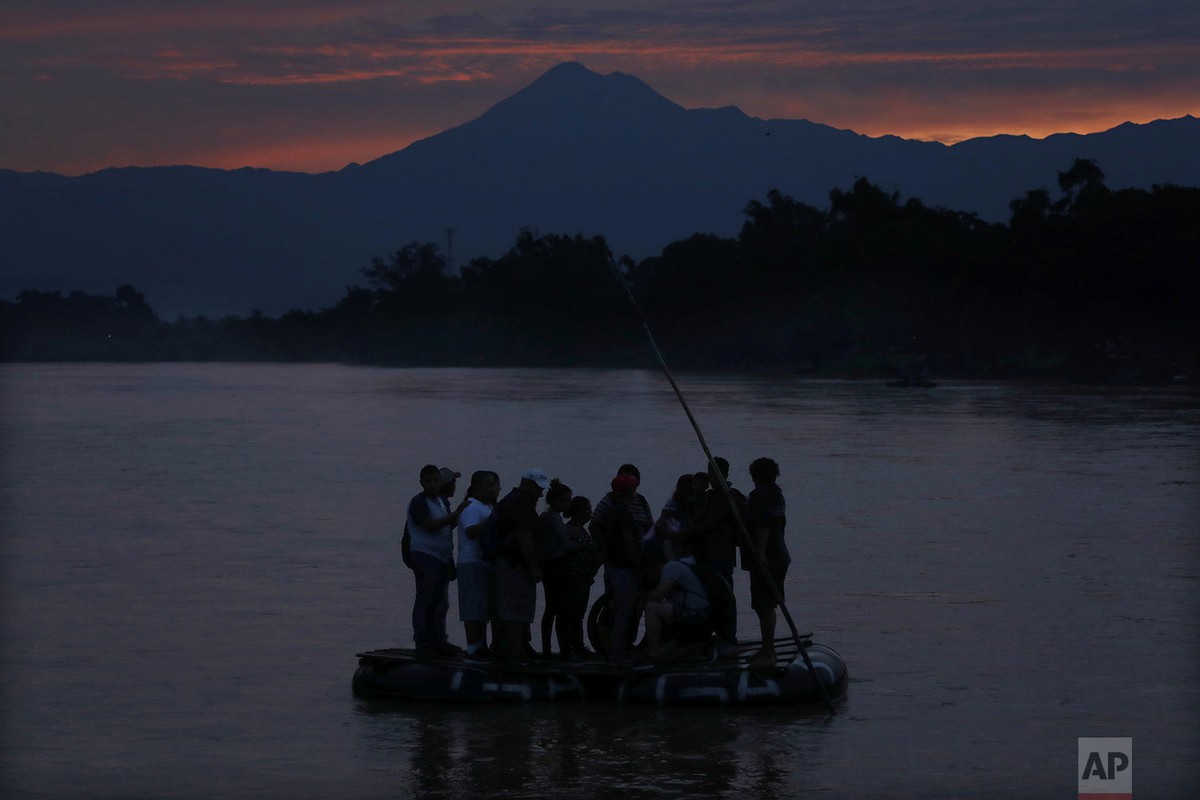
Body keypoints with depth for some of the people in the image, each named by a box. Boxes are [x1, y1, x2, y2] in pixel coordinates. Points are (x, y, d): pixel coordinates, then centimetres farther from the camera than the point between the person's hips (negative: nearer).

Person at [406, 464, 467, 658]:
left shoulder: (443, 501, 16)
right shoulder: (418, 502, -10)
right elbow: (431, 525, -21)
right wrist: (456, 514, -25)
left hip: (442, 557, 8)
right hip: (425, 556, -8)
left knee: (441, 602, 12)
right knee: (425, 601, -8)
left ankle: (438, 641, 19)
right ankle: (423, 643, -6)